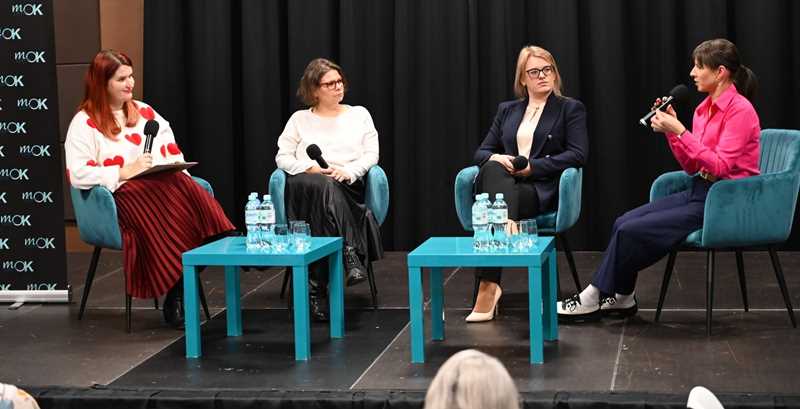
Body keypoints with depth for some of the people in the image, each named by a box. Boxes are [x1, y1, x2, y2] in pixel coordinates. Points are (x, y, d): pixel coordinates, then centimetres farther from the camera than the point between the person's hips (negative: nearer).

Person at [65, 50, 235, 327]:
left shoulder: (144, 112, 24)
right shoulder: (85, 123, 4)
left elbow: (173, 153, 24)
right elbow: (77, 174, -8)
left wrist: (178, 174, 2)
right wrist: (125, 172, -14)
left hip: (164, 184, 5)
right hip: (125, 192, -5)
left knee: (194, 195, -33)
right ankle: (176, 300, -31)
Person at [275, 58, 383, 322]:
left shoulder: (359, 114, 19)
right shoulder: (300, 119, 18)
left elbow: (371, 155, 9)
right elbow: (282, 157, 9)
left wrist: (347, 171, -10)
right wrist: (310, 168, -10)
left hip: (347, 188, 0)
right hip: (307, 185, 0)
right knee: (321, 186, -38)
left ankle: (316, 288, -39)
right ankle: (349, 255, -44)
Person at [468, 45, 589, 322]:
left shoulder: (571, 109, 11)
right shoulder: (507, 110, 23)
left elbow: (578, 155, -3)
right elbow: (481, 152, 18)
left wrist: (532, 166, -11)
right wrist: (495, 158, -7)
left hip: (543, 190, -3)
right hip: (505, 184, 3)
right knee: (492, 170, -35)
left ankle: (488, 286, -37)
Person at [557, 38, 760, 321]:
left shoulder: (739, 109, -14)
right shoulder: (704, 109, 11)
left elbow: (719, 166, -22)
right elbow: (692, 167, 13)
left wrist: (679, 131, -23)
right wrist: (671, 129, 0)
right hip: (700, 192, 8)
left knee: (633, 231, -16)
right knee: (624, 223, -8)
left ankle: (594, 299, -2)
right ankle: (621, 298, 1)